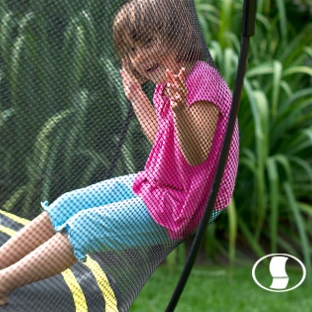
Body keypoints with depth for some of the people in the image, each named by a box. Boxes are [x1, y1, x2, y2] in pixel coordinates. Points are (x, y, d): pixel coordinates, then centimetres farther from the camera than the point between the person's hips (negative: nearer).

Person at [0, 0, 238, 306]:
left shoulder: (203, 80, -22)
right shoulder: (167, 84, 7)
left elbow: (197, 155, -29)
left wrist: (180, 111, -47)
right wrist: (136, 95, 26)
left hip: (181, 206, -9)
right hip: (155, 185, 9)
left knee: (86, 226, -20)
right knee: (66, 205, -3)